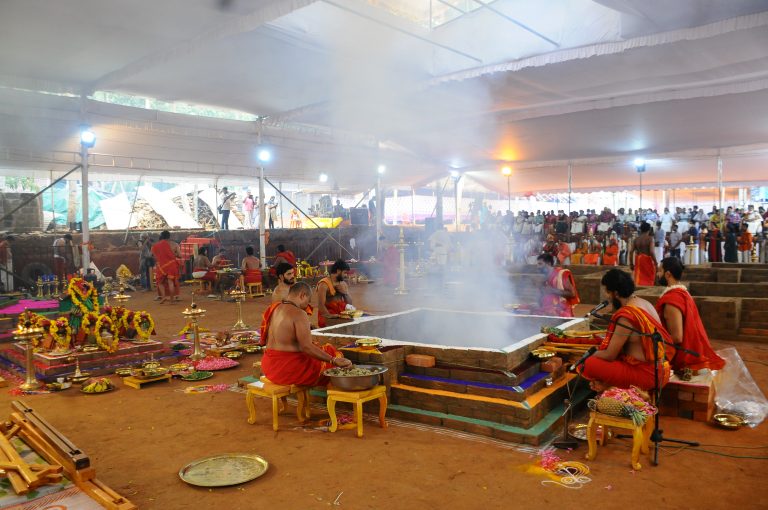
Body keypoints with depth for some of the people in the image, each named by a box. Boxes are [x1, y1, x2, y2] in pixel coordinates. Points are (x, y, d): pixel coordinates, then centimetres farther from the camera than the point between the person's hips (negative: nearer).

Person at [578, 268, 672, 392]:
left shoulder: (626, 315, -22)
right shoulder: (645, 303, 6)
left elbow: (609, 355, -13)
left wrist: (591, 355, 5)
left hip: (646, 375, -9)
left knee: (589, 364, -12)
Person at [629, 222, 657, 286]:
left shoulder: (636, 239, 3)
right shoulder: (650, 238, -9)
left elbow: (631, 252, -2)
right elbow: (651, 252, -19)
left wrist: (631, 263, 6)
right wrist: (656, 262, -10)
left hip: (638, 260, 4)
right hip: (647, 260, -3)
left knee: (639, 278, 9)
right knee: (649, 278, 12)